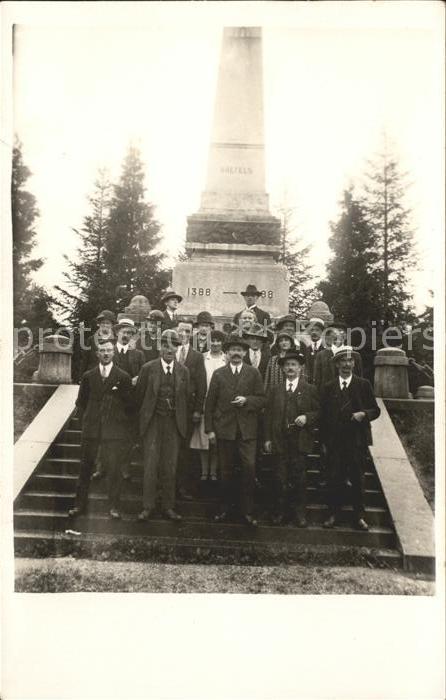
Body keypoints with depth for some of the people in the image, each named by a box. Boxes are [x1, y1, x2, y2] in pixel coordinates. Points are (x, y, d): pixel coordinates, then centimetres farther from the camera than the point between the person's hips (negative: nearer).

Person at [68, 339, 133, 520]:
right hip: (91, 429, 2)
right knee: (85, 467, 7)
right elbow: (80, 402, 15)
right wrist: (84, 420, 7)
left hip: (115, 430, -2)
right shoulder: (88, 376, 9)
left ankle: (114, 506, 9)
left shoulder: (123, 377, 3)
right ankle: (80, 504, 19)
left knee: (114, 469, -2)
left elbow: (129, 404, 6)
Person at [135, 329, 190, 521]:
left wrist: (182, 421, 9)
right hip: (152, 423, -2)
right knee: (150, 465, -1)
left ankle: (168, 507, 15)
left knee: (170, 467, 6)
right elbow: (139, 395, 4)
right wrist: (144, 417, 6)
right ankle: (147, 506, 8)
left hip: (174, 424, 2)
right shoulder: (148, 368, 0)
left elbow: (187, 398, 10)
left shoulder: (183, 371, 6)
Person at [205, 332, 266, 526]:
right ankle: (224, 508, 21)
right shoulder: (218, 374, 7)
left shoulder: (253, 373, 6)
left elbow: (262, 400, 4)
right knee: (226, 471, 8)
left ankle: (247, 511, 5)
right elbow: (209, 403, 5)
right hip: (224, 429, 1)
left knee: (249, 469, -6)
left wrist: (247, 400, -15)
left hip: (247, 430, -1)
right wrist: (209, 429, 0)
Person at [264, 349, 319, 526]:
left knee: (299, 477, 3)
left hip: (300, 441, -1)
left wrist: (306, 417, -16)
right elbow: (268, 415, 7)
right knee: (280, 478, 3)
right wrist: (268, 438, 2)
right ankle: (280, 510, 16)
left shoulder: (310, 390, 5)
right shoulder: (275, 389, 9)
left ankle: (300, 512, 17)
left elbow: (317, 412, 4)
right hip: (280, 441, 1)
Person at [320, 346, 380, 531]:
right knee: (335, 479, 4)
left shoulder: (364, 385, 3)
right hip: (335, 441, 1)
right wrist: (324, 440, 2)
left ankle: (359, 516, 18)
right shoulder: (328, 388, 7)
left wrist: (364, 414, -17)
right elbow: (323, 416, 7)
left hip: (358, 440, -1)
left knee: (358, 478, 6)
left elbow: (375, 410, 4)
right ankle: (333, 514, 17)